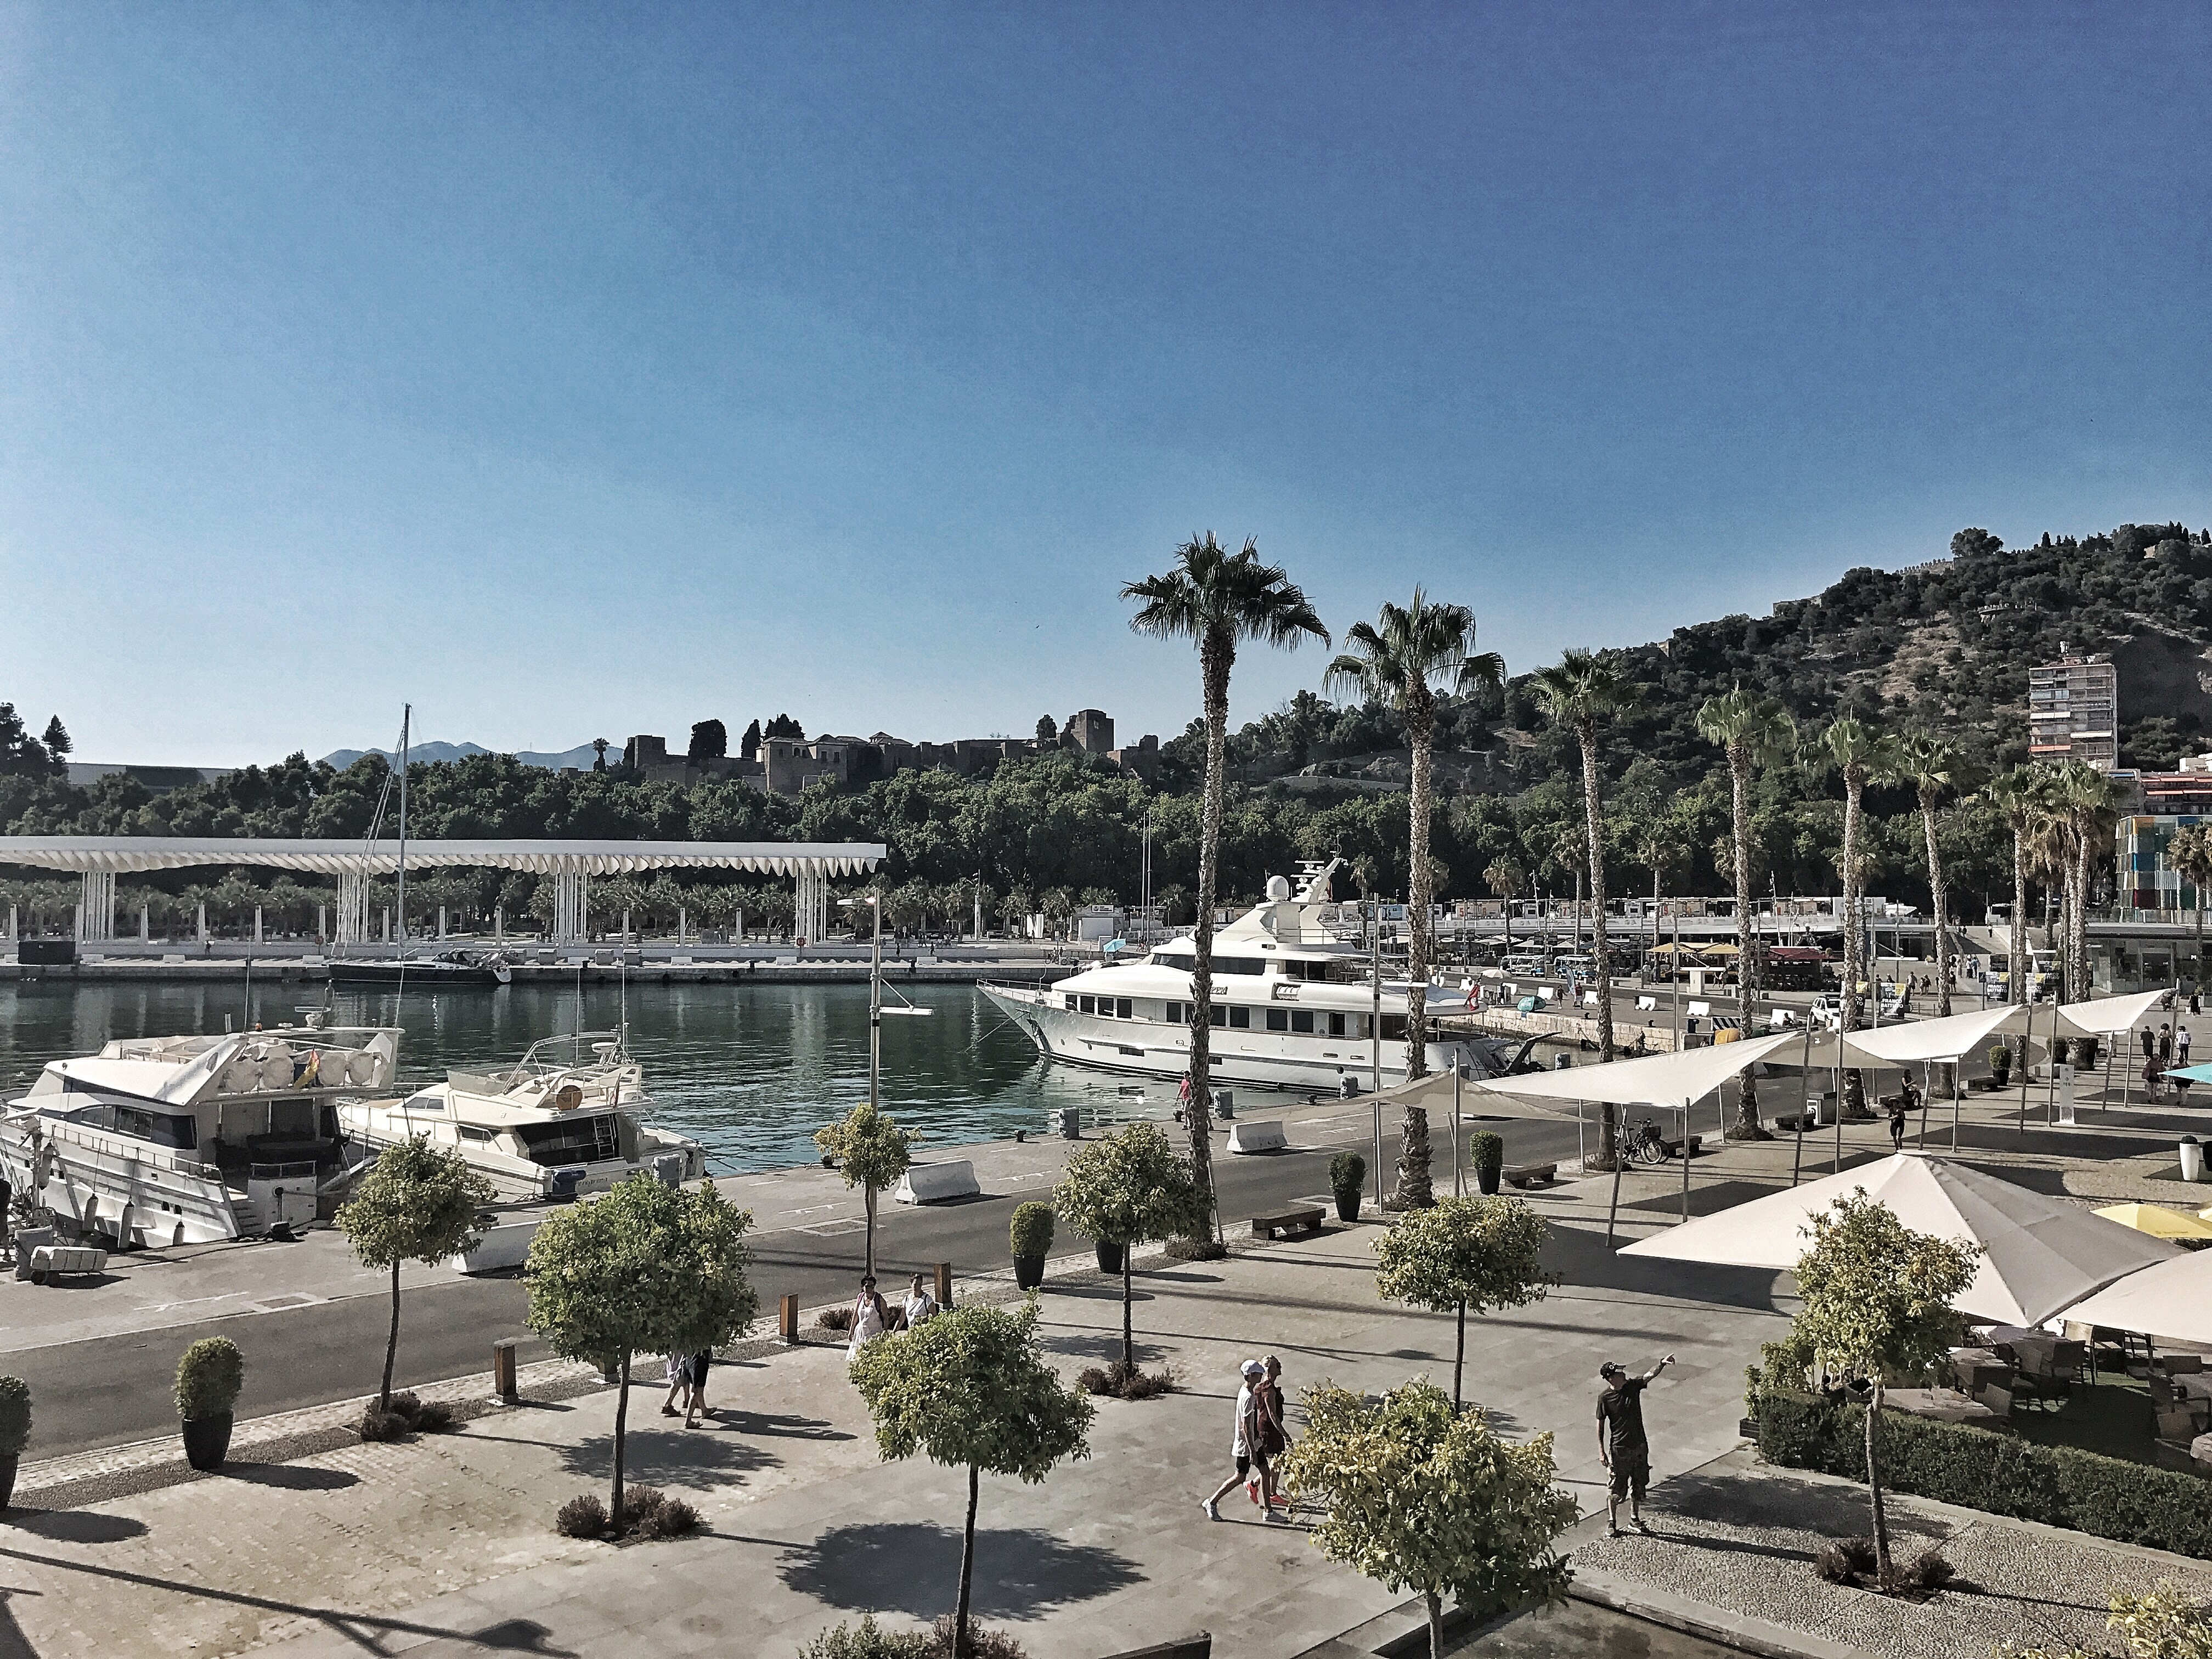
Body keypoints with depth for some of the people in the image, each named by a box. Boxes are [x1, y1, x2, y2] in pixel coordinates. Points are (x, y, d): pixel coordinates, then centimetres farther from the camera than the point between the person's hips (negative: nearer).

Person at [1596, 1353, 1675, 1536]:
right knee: (1616, 1488, 5)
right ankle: (1611, 1522, 20)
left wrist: (1662, 1364, -37)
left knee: (1638, 1485, 16)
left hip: (1640, 1446, 5)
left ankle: (1635, 1519, 33)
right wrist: (1602, 1451, -10)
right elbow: (1600, 1425, -9)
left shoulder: (1633, 1386, -4)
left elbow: (1650, 1375, -18)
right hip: (1619, 1449, -5)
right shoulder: (1604, 1398, -14)